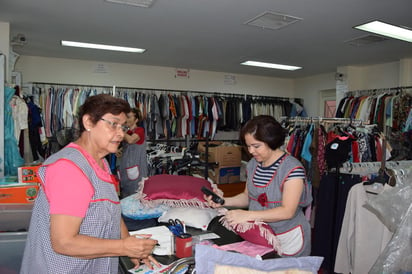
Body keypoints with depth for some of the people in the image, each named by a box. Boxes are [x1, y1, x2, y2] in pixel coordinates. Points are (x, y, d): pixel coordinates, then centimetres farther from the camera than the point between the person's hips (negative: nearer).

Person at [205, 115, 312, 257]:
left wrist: (248, 215, -30)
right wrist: (224, 201, -4)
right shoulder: (253, 164, 3)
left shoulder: (292, 168, -18)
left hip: (287, 241, -5)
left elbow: (287, 211, -23)